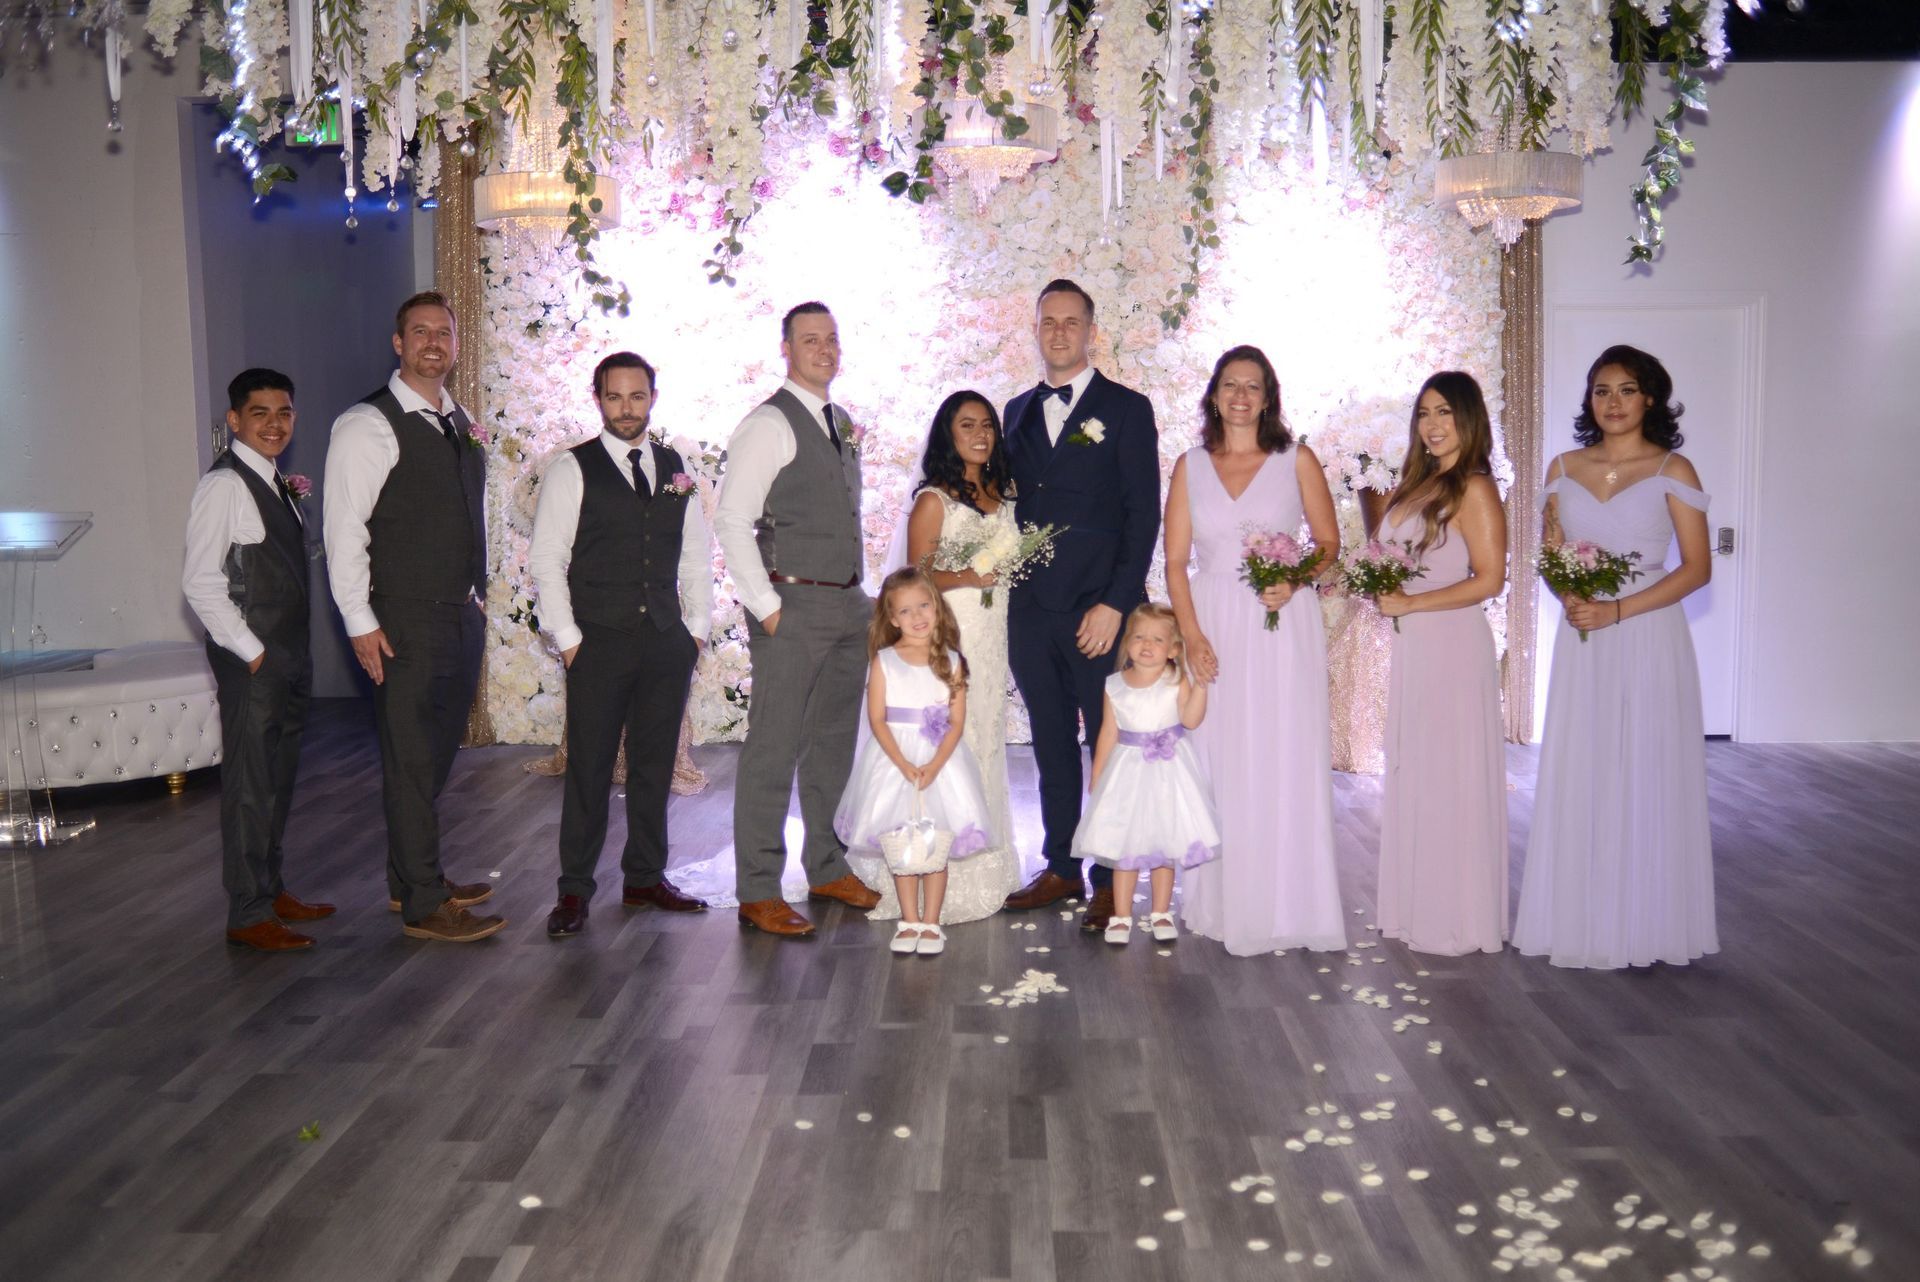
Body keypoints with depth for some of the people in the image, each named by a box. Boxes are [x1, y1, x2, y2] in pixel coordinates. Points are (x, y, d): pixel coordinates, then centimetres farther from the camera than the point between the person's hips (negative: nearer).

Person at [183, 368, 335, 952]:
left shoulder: (274, 484, 14)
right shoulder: (224, 485, -13)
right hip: (252, 661, -9)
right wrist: (251, 652, -16)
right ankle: (247, 915, 6)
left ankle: (271, 889, 28)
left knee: (279, 778, 16)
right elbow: (200, 583, -17)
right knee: (250, 784, -3)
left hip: (288, 656, 9)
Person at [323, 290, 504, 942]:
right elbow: (344, 531, -12)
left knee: (437, 754, 15)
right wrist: (362, 623, -15)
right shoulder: (368, 425, -9)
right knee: (412, 761, -3)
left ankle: (412, 876, 28)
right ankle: (423, 906, 4)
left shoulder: (461, 424, 14)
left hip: (462, 615, 8)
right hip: (406, 624, -8)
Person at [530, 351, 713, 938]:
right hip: (599, 643, -4)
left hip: (667, 642, 4)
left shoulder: (676, 468, 12)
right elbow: (546, 560, -4)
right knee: (589, 768, -1)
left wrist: (697, 626, 9)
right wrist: (567, 638, -8)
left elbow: (696, 554, 16)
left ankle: (646, 878, 23)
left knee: (655, 764, 11)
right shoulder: (572, 469, -2)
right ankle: (574, 890, 11)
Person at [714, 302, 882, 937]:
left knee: (835, 741, 15)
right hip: (794, 606, -8)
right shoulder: (770, 424, -9)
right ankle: (758, 892, 3)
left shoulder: (844, 424, 16)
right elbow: (731, 521, -15)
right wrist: (767, 608, -17)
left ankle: (828, 868, 28)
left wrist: (860, 592, 13)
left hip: (848, 605, 8)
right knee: (773, 748, -5)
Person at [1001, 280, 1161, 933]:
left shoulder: (1126, 408, 0)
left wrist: (1115, 603, -13)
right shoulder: (1018, 411, 15)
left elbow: (1143, 515, -6)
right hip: (1030, 610, 5)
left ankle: (1110, 881, 11)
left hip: (1099, 611, -5)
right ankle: (1060, 867, 23)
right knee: (1052, 745, 12)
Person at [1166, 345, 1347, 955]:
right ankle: (1225, 902, 14)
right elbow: (1175, 560, 4)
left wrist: (1295, 582, -15)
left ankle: (1285, 903, 10)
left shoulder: (1298, 460, 4)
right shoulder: (1190, 465, 8)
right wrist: (1191, 635, -8)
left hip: (1282, 624, -1)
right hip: (1213, 624, 2)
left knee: (1284, 760, -1)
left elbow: (1330, 543, 6)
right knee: (1218, 761, 3)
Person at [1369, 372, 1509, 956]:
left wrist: (1409, 603, -17)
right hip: (1412, 646, 9)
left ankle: (1459, 922, 10)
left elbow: (1489, 579, -17)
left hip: (1452, 645, -9)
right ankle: (1421, 909, 24)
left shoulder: (1474, 489, -11)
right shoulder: (1418, 485, 14)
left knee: (1451, 778, -2)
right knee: (1415, 775, 13)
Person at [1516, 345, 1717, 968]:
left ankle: (1643, 925, 13)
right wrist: (1568, 594, -9)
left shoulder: (1672, 470, -2)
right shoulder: (1564, 468, 9)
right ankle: (1583, 918, 16)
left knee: (1646, 777, 1)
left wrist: (1618, 610, -16)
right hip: (1581, 643, 4)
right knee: (1578, 776, 5)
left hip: (1649, 640, -3)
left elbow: (1697, 568, -6)